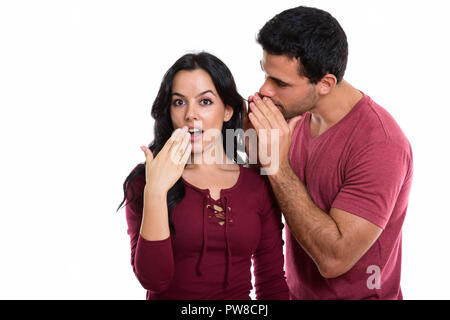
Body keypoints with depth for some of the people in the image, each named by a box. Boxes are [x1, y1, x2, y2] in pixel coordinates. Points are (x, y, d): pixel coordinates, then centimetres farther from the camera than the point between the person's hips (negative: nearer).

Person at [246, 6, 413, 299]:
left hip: (355, 293, -7)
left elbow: (333, 259, -31)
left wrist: (277, 166, -32)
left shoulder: (380, 145, -28)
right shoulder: (301, 114, -6)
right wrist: (256, 146, -15)